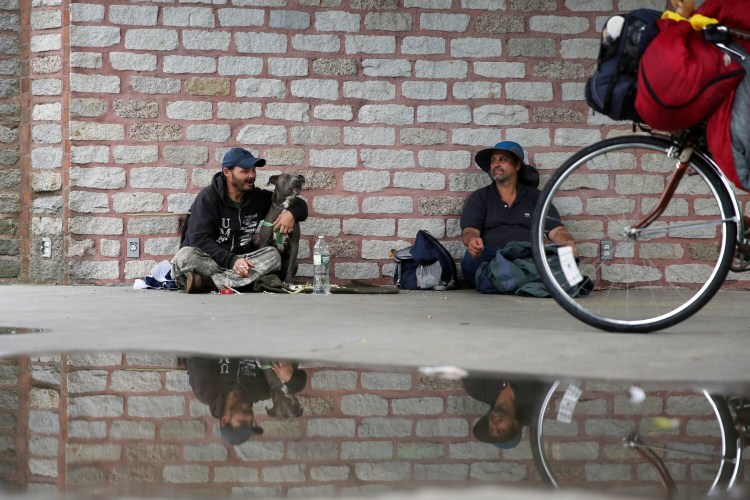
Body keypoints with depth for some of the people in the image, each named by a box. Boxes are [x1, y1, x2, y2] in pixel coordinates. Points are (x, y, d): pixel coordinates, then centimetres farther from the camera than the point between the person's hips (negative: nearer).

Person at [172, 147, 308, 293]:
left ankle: (207, 283, -36)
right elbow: (199, 239, -17)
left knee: (273, 255, -25)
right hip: (206, 260, -5)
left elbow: (300, 204, 19)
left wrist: (291, 213, -7)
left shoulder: (258, 197, 10)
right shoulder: (208, 197, -6)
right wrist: (231, 261, -29)